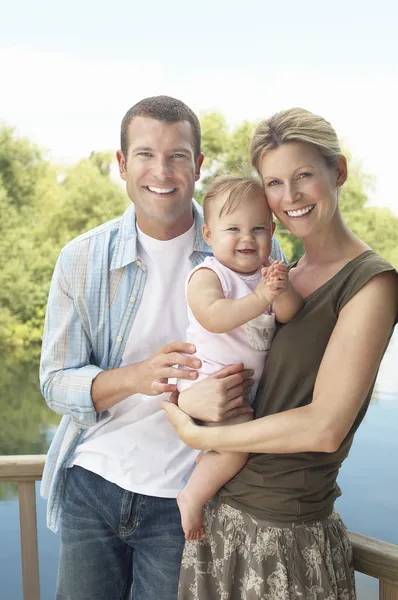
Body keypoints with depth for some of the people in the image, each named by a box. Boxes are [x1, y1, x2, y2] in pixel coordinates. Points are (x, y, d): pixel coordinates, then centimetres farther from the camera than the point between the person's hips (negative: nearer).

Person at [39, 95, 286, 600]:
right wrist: (137, 376, -23)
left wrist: (235, 390, -23)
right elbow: (56, 383, -4)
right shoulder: (82, 259, -4)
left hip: (182, 499, -1)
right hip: (93, 482, 2)